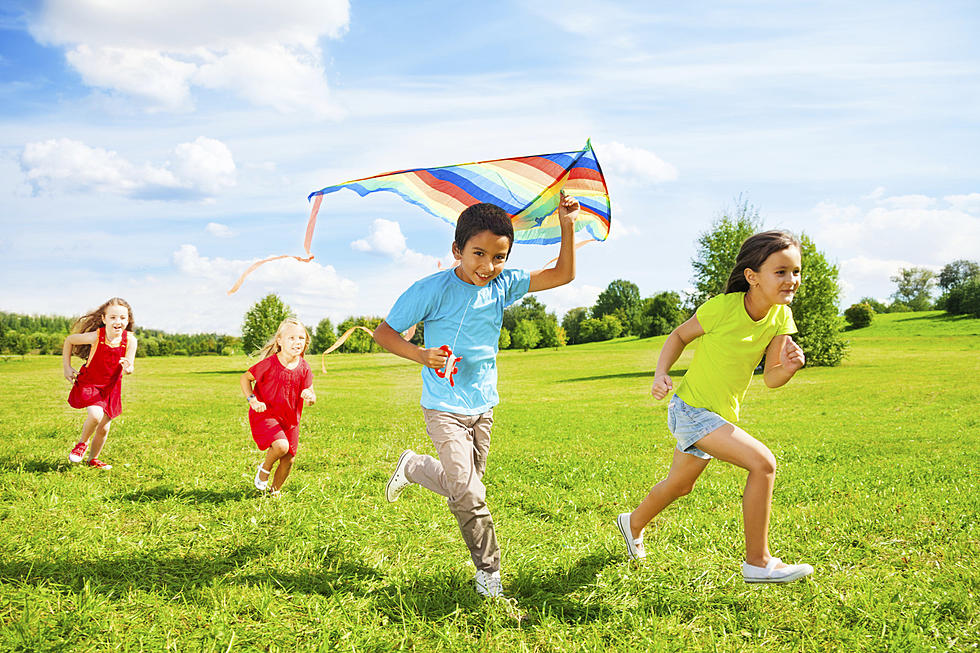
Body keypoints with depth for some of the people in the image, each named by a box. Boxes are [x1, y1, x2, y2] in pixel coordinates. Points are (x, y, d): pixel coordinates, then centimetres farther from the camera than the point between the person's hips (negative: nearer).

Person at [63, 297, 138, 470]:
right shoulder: (95, 336, -23)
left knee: (104, 428, 8)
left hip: (110, 387, 3)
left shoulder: (130, 340, -18)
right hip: (89, 384, -3)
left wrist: (128, 368, -41)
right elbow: (69, 340, -5)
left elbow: (130, 368, -16)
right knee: (95, 415, -27)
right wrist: (67, 368, -4)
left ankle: (93, 459, 34)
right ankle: (82, 443, 4)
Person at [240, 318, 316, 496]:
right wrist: (252, 400, -17)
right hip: (265, 415, -5)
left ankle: (274, 491, 35)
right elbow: (245, 378, -4)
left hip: (290, 419, 5)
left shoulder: (304, 368, -6)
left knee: (288, 460, 7)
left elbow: (311, 395, -3)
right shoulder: (269, 364, -18)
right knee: (281, 445, -29)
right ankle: (264, 469, 4)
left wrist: (310, 397, -28)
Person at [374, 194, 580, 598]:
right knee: (468, 495, -12)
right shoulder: (432, 290, -17)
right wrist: (420, 355, -27)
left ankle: (413, 466, 41)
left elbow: (563, 274, -2)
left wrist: (567, 225, -14)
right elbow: (383, 332, -10)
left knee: (462, 485, 15)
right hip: (444, 409, -5)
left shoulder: (503, 286, -3)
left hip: (482, 407, 6)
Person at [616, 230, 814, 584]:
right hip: (690, 408, -7)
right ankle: (757, 563, -12)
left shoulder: (781, 317, -6)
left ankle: (634, 523, 52)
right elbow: (680, 334, -5)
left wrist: (788, 366, -26)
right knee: (763, 462, -23)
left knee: (679, 485, 25)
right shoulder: (722, 307, -22)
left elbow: (771, 378, -5)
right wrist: (661, 373, -17)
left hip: (722, 414, 8)